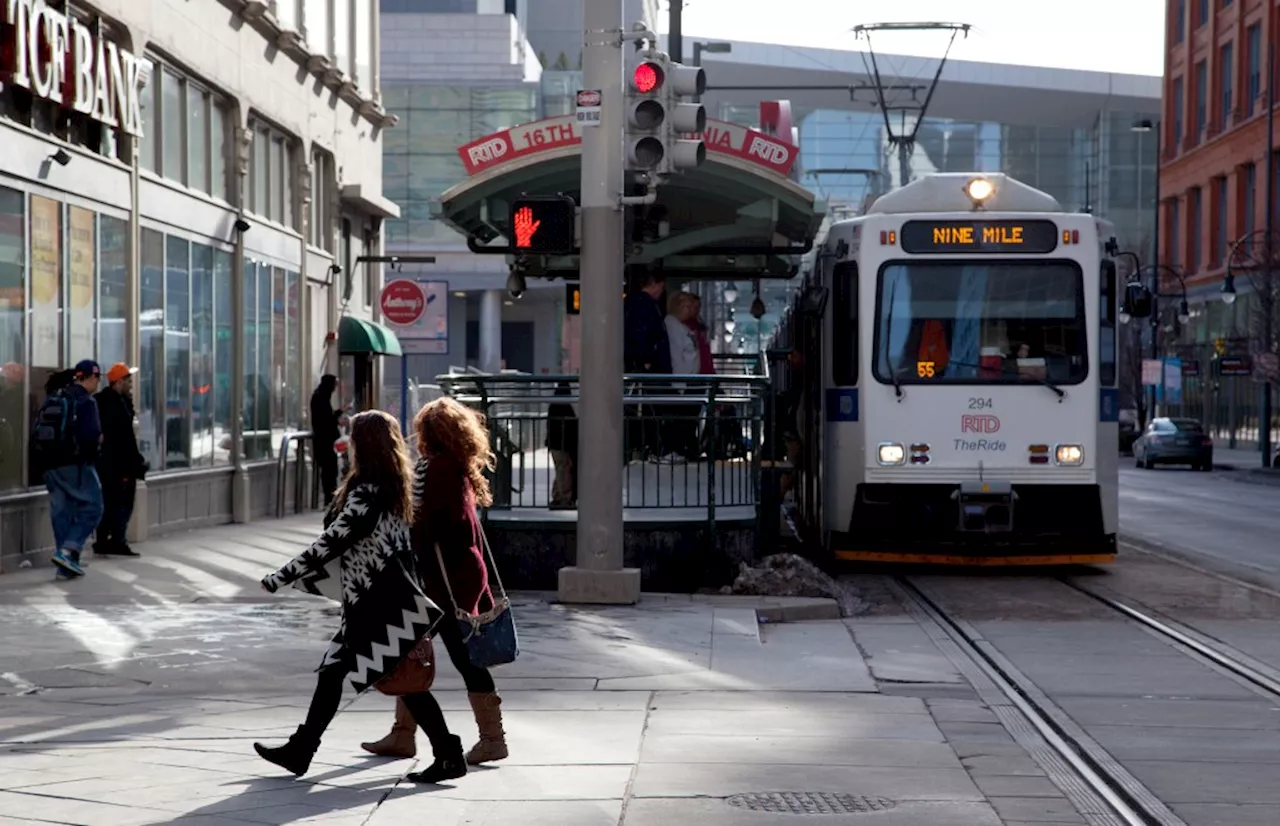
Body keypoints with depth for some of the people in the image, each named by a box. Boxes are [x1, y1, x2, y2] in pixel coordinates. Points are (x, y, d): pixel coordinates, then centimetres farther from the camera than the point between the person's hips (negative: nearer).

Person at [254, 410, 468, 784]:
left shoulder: (367, 493, -18)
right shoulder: (392, 487, 10)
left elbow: (332, 542, -20)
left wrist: (281, 577, -15)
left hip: (381, 603, -10)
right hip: (374, 602, 10)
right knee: (332, 671, 12)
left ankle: (448, 756, 0)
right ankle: (300, 750, 17)